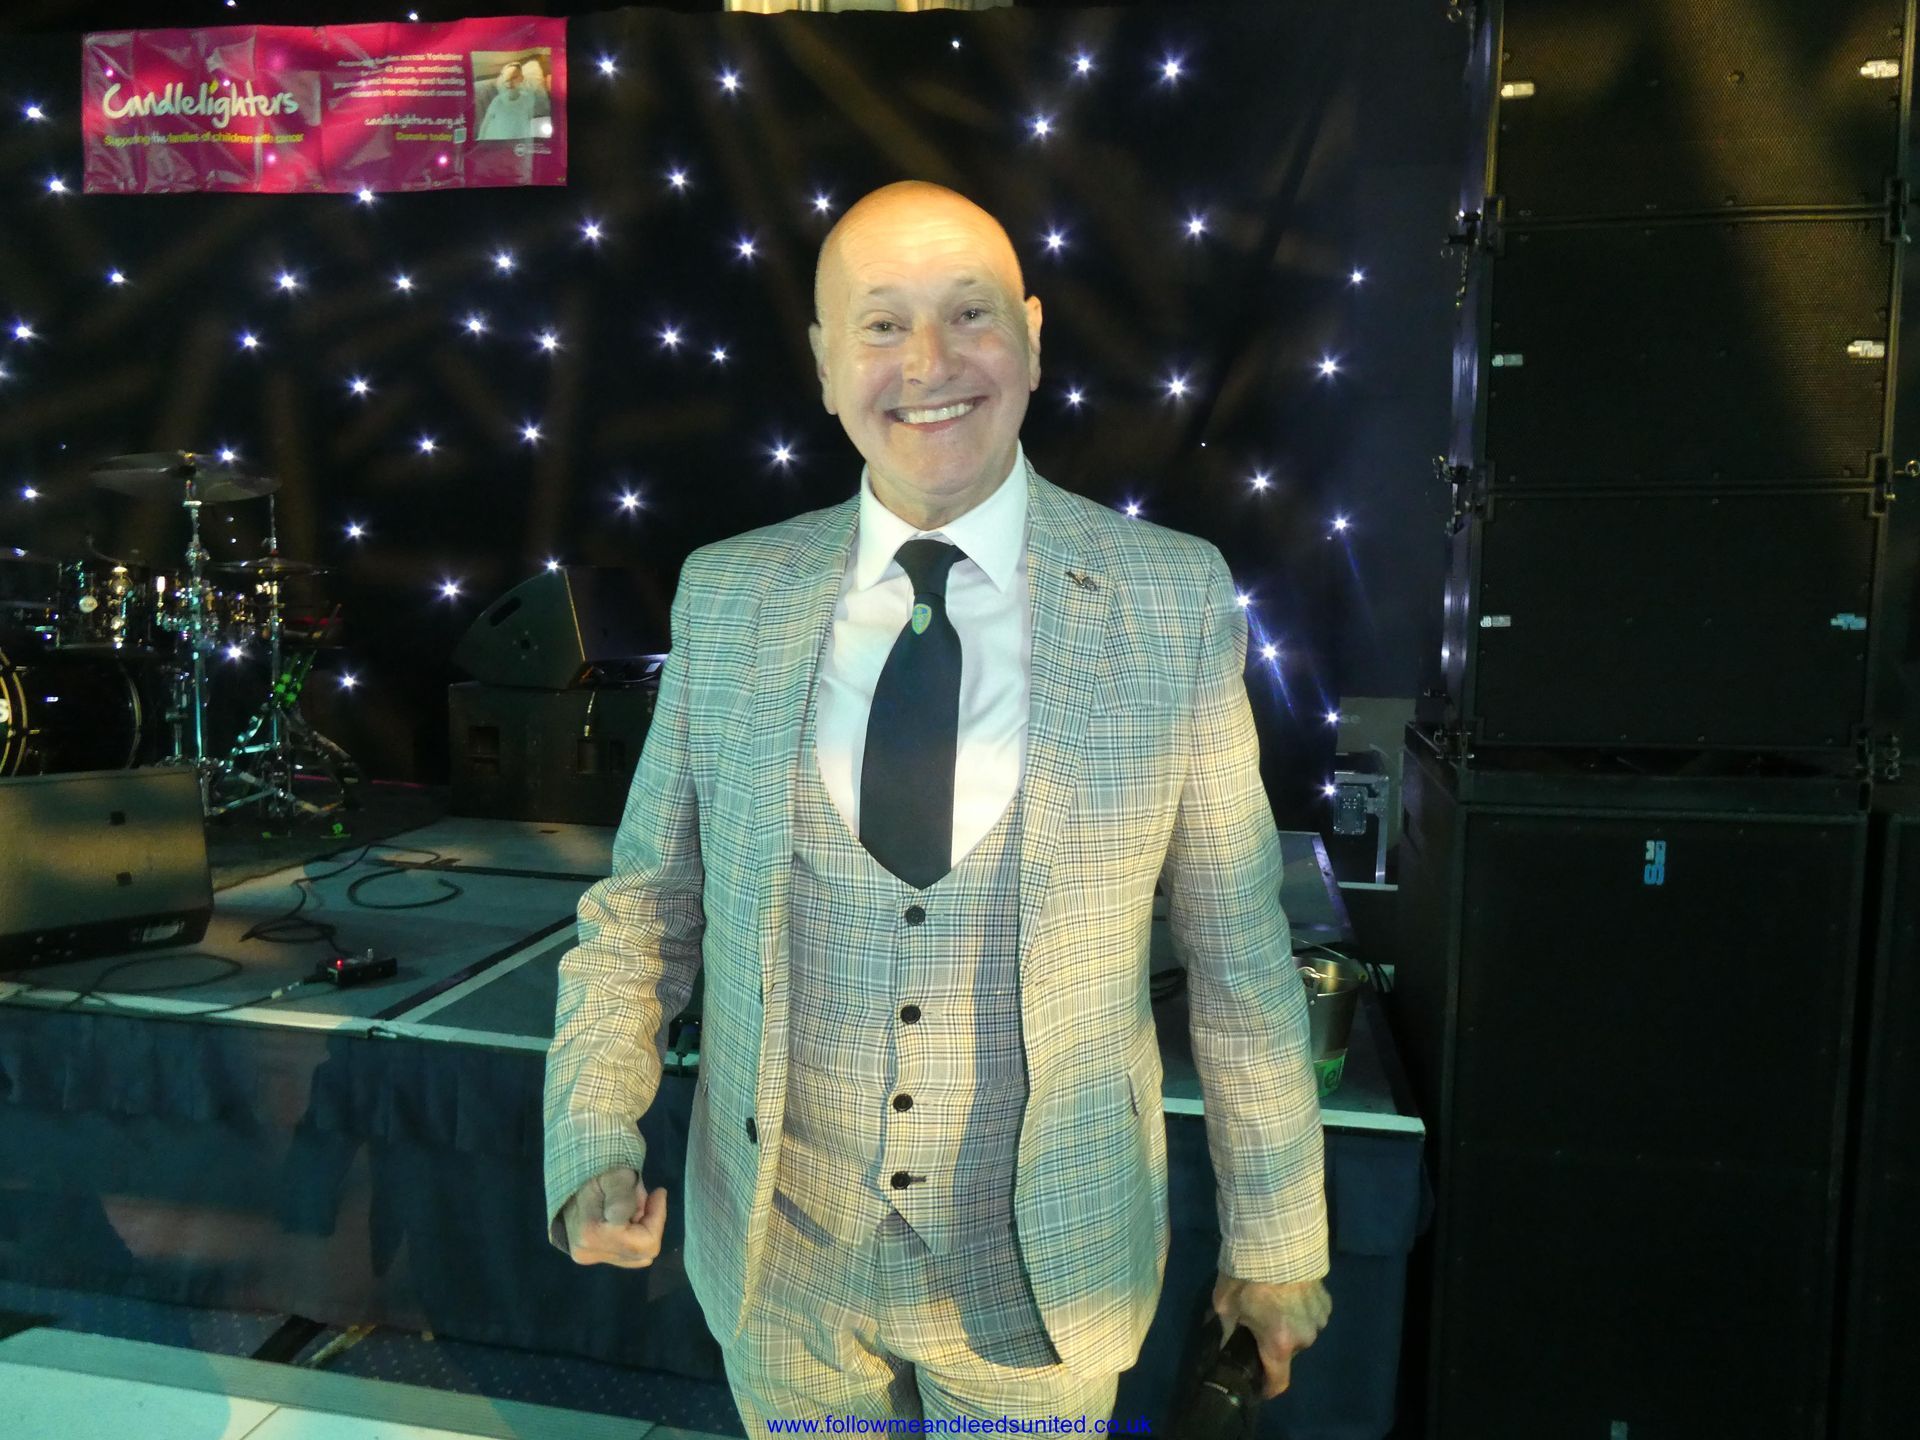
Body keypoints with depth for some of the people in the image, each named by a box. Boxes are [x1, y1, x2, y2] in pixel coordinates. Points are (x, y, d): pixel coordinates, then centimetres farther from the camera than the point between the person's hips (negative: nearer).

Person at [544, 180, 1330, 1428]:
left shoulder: (1173, 600, -11)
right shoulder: (725, 598, -5)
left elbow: (1238, 944, -5)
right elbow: (643, 905, 2)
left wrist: (1277, 1240, 1)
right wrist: (596, 1139, -12)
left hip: (1048, 1278, -1)